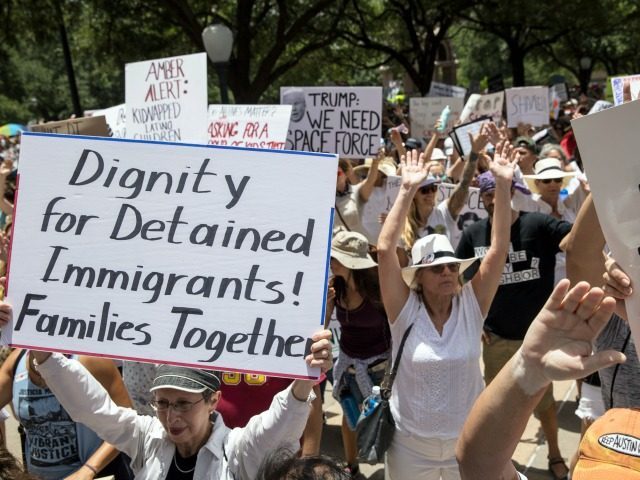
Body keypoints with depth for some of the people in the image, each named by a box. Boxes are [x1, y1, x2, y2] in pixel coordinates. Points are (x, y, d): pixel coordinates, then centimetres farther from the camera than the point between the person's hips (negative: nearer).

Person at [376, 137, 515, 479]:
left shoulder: (471, 306, -7)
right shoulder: (405, 310, -12)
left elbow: (498, 249, -14)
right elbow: (385, 249, -22)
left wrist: (503, 185, -20)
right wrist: (407, 190, -25)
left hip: (468, 444, 1)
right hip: (409, 446, -1)